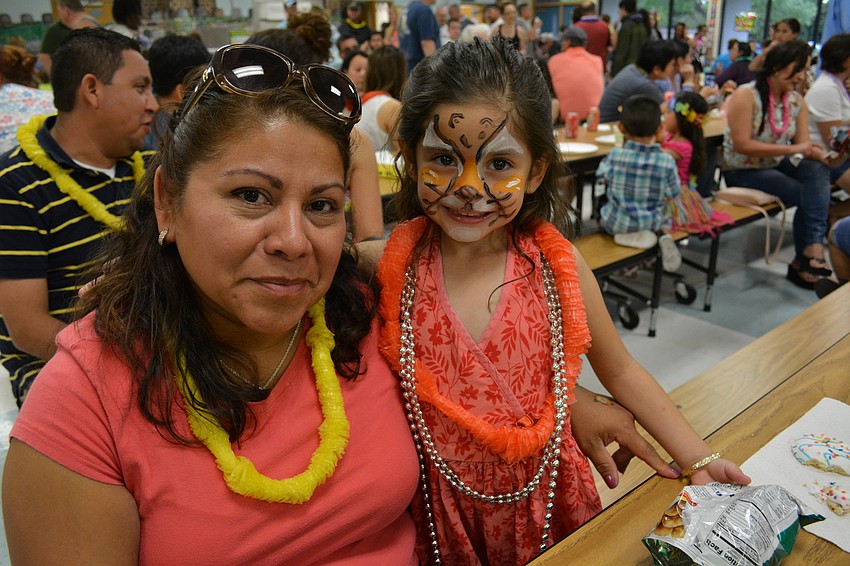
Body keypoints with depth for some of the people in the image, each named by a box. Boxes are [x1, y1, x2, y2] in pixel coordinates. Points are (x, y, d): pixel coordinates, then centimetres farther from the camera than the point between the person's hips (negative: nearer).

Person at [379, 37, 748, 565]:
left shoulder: (557, 266, -12)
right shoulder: (389, 267, -15)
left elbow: (620, 372, -1)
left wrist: (699, 460, -4)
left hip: (545, 501, 1)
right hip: (438, 512, -1)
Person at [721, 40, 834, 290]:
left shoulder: (796, 100, 5)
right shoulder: (746, 95, -15)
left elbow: (803, 145, 1)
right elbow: (742, 145, -22)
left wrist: (827, 156, -21)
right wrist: (792, 149, -26)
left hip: (777, 165, 6)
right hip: (743, 171, -6)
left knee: (818, 170, -26)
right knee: (808, 196, -21)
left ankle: (811, 251, -32)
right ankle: (808, 257, -3)